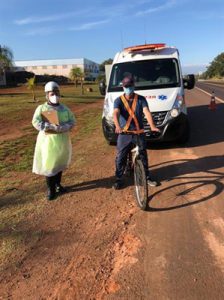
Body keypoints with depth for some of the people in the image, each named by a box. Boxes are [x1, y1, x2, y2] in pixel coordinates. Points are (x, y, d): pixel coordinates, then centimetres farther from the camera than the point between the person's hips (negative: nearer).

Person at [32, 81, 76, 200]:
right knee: (48, 165, 1)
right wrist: (52, 127, -26)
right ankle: (51, 188, 15)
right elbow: (36, 122, -15)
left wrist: (61, 128, -19)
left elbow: (72, 121, -1)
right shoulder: (41, 108, -2)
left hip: (62, 140, 3)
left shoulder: (64, 108, 7)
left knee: (60, 163, 15)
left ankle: (58, 184, 33)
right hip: (48, 140, -3)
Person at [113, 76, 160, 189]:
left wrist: (152, 126, -35)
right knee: (120, 157, 2)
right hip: (124, 134, -1)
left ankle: (147, 177, 29)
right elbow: (116, 113, -22)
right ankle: (118, 179, 18)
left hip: (139, 133, 1)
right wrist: (117, 126, -43)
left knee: (143, 156, 12)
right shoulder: (118, 100, -3)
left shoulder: (141, 99, 0)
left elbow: (147, 112, -16)